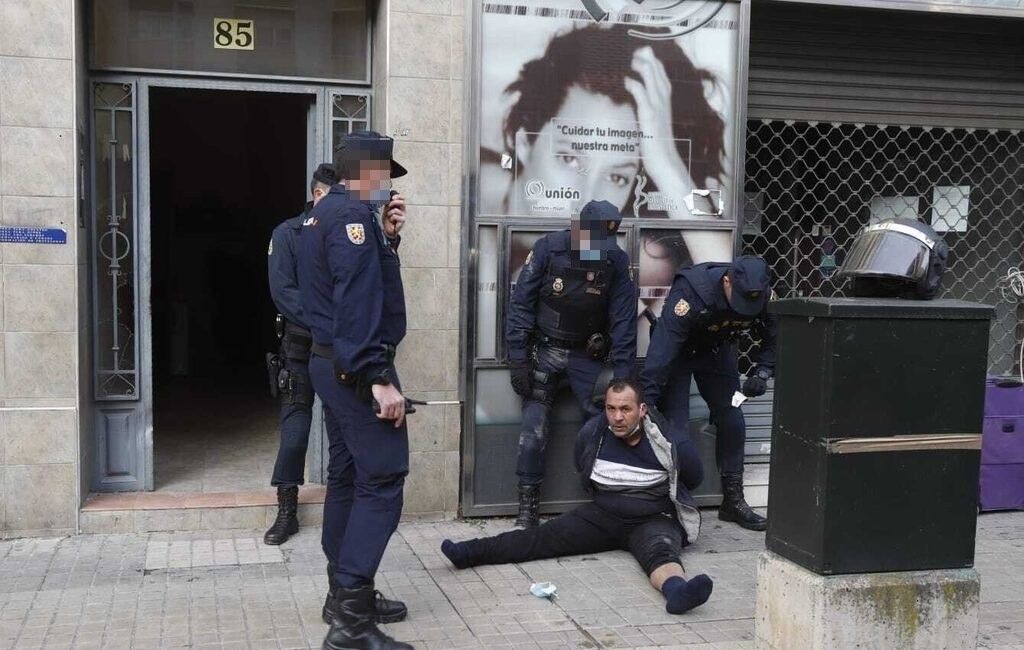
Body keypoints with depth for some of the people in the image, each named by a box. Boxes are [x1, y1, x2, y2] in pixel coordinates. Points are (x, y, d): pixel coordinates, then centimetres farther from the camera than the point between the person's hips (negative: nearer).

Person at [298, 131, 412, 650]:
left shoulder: (326, 213, 16)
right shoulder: (352, 213, -16)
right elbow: (358, 303, -25)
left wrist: (385, 235, 11)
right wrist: (380, 380, -28)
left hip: (333, 364, 11)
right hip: (357, 368, -11)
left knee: (348, 476, 14)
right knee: (382, 480, -11)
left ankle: (345, 594, 23)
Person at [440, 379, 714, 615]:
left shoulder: (672, 443, -14)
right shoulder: (591, 434, -2)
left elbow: (692, 481, 7)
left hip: (655, 519, -3)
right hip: (604, 514, 4)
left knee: (661, 550, -38)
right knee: (546, 535, -17)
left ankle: (676, 590, -71)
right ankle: (471, 552, -30)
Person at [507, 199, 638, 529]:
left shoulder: (616, 260, -10)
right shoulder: (548, 249, -15)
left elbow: (623, 322, -8)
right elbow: (521, 304, -10)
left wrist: (623, 378, -13)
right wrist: (518, 360, -13)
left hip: (587, 353, 2)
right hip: (544, 349, -2)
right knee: (533, 429, -8)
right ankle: (527, 508, 2)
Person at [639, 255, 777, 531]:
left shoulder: (761, 293, -22)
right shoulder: (690, 292, -39)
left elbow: (773, 337, -5)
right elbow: (662, 350, -43)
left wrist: (762, 372, -21)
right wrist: (646, 402, -46)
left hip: (717, 351, 5)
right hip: (678, 352, -5)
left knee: (732, 421, 3)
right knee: (675, 427, -13)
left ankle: (733, 501, 16)